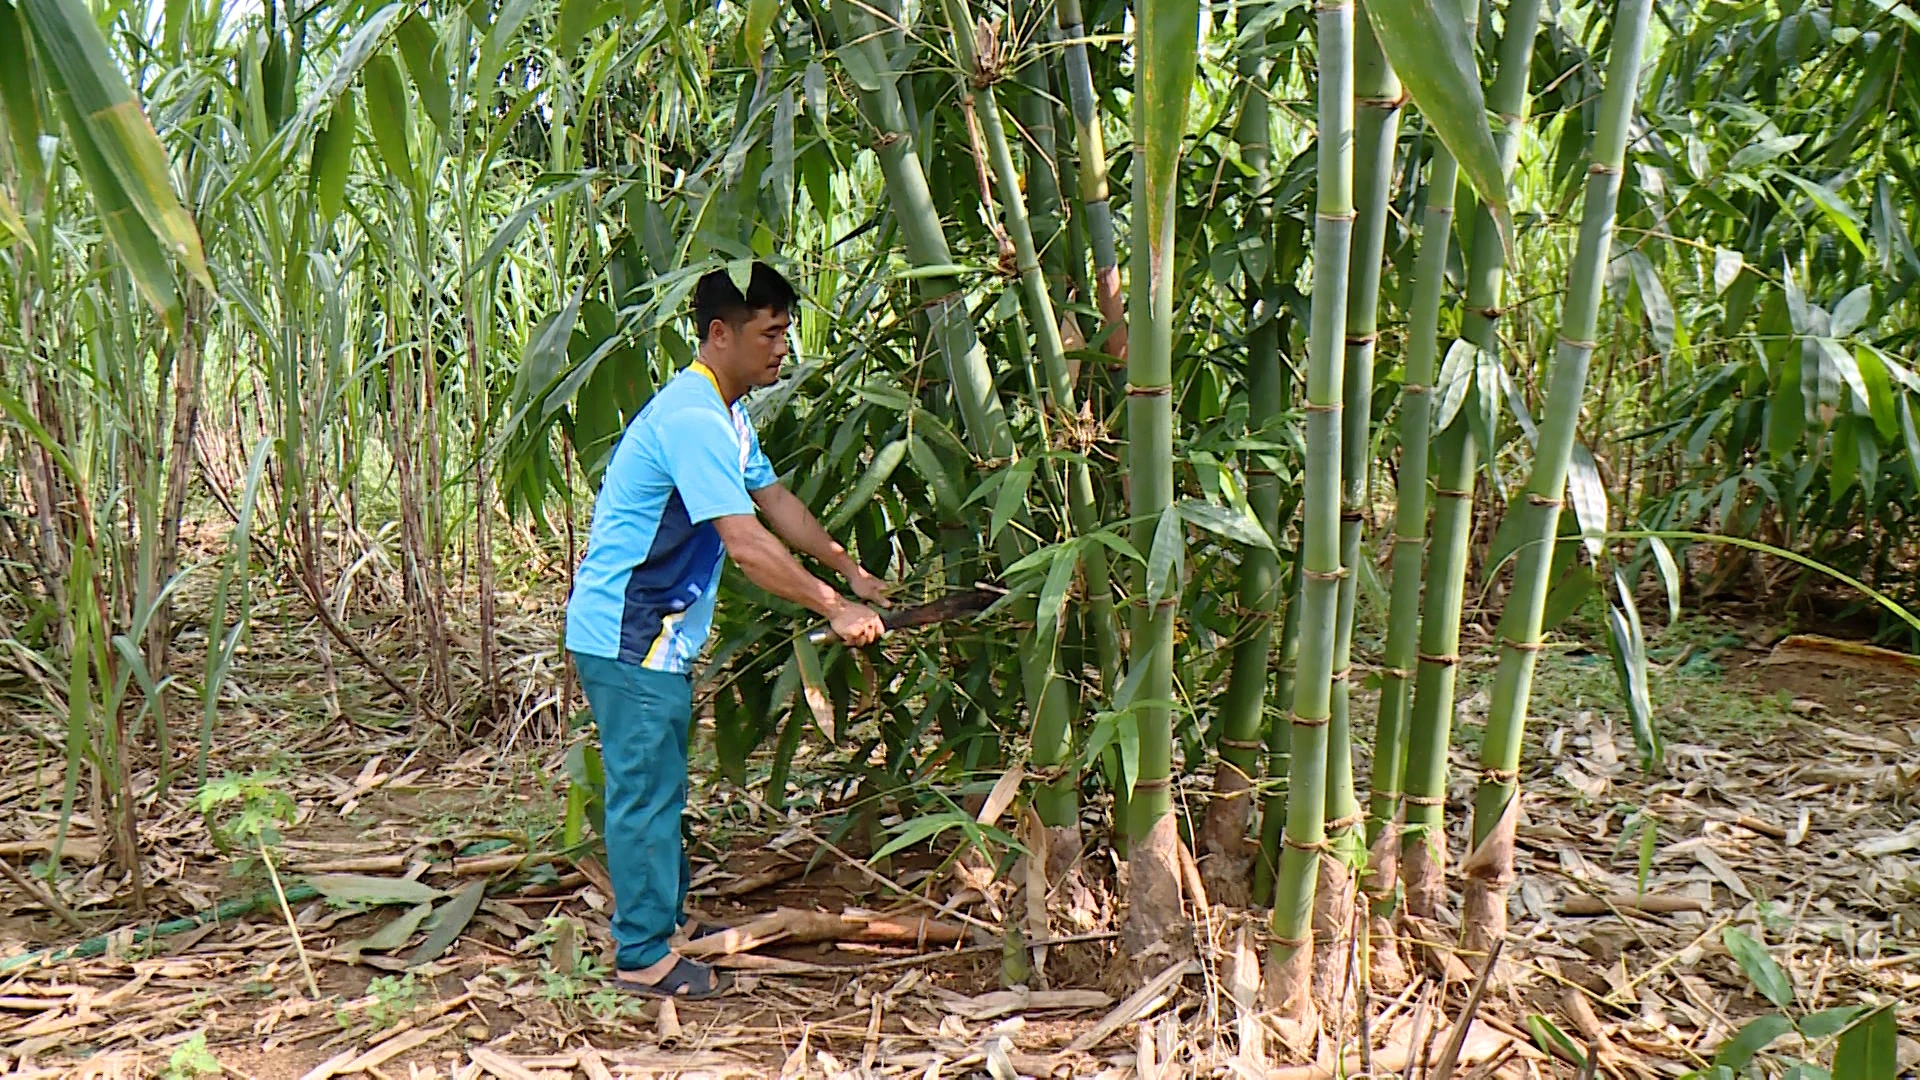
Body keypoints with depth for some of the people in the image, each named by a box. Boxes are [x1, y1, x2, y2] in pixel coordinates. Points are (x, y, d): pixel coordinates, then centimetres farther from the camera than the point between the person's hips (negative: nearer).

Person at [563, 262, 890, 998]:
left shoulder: (725, 415, 11)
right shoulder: (692, 420, -24)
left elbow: (776, 501, 19)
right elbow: (746, 546, -30)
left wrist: (850, 571, 17)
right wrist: (834, 610, -26)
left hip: (654, 633, 11)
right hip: (627, 636, -11)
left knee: (658, 785, 19)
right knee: (644, 790, -2)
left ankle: (668, 918, 32)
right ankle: (643, 955, 10)